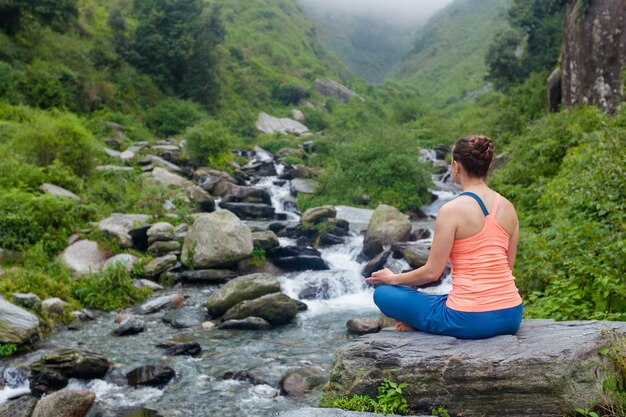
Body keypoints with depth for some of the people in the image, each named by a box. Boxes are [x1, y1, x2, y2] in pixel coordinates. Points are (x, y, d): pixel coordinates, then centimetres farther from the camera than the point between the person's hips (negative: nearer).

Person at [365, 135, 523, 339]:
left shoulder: (452, 210, -12)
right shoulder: (508, 207, 5)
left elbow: (431, 272, -9)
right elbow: (507, 266, 14)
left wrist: (393, 279, 9)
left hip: (470, 321, -6)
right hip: (510, 316, 6)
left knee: (383, 294, 10)